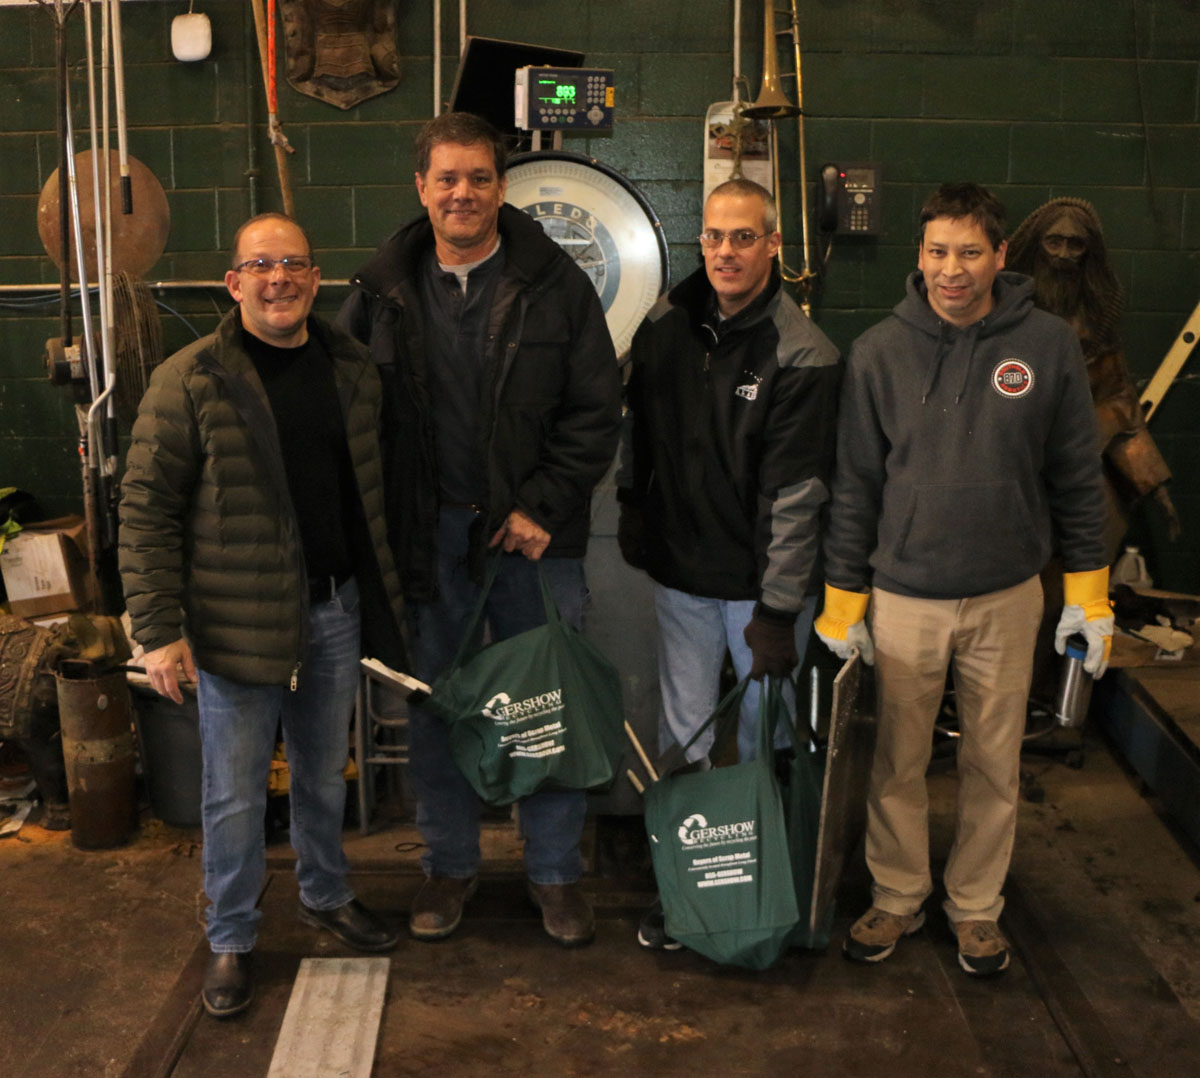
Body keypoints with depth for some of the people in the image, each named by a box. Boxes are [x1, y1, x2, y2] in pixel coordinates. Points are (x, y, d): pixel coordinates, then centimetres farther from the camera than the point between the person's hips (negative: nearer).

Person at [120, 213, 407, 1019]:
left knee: (326, 773, 19)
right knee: (235, 794, 6)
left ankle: (327, 897, 41)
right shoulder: (190, 381, -11)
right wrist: (160, 628, -14)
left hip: (334, 611, 4)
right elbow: (147, 509, -10)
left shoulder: (351, 368, 5)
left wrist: (382, 598, 13)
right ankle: (231, 942, 25)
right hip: (237, 621, -4)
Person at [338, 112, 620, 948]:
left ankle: (555, 870, 24)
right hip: (428, 534, 2)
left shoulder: (554, 284, -3)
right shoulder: (383, 290, 3)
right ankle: (451, 864, 30)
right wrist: (380, 525, -3)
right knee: (433, 705, 11)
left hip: (536, 534, -1)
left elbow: (596, 409, -3)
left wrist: (543, 506, -11)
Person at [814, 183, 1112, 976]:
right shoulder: (880, 352, -4)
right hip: (903, 596, 0)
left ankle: (977, 907, 32)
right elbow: (856, 485, 1)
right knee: (898, 764, 10)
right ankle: (897, 897, 31)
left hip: (1007, 597, 0)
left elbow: (1077, 476, 2)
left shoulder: (1048, 344, -5)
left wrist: (1089, 591, 1)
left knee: (995, 767, 12)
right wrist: (843, 599, 1)